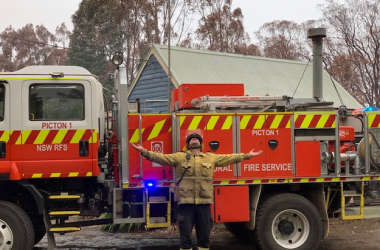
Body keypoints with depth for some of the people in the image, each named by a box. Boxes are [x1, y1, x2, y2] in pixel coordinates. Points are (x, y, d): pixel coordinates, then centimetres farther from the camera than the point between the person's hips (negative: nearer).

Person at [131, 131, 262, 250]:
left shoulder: (211, 157, 14)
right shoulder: (179, 157, 6)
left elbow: (228, 158, 18)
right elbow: (161, 157, -2)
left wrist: (246, 156, 17)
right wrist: (144, 152, -14)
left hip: (204, 202, 2)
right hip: (186, 201, -2)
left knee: (204, 235, 9)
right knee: (185, 234, 2)